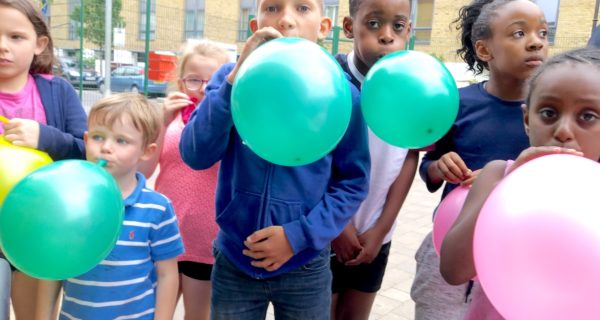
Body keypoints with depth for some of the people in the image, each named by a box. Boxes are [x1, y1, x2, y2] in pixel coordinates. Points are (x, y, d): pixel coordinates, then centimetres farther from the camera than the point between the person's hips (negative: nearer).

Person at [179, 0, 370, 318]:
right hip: (234, 262, 1)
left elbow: (353, 182, -4)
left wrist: (300, 235, -15)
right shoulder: (232, 77, -7)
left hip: (305, 269, -1)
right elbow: (196, 156, -18)